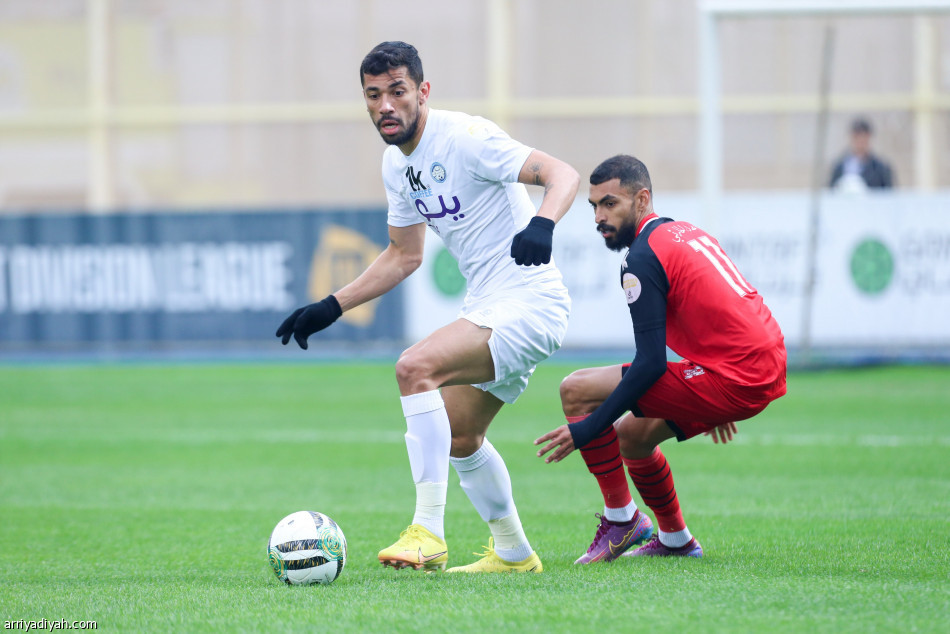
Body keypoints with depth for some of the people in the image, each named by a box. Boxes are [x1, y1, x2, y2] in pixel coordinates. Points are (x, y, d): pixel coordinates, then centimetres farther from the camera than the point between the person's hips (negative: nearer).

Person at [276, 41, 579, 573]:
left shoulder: (464, 137, -17)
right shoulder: (396, 164, 10)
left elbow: (563, 174, -25)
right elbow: (404, 255, 23)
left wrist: (541, 225, -46)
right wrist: (331, 308, 18)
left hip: (530, 304, -10)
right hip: (489, 310, 10)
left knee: (416, 368, -27)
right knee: (457, 436, 20)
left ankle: (428, 532, -26)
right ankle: (513, 553, 37)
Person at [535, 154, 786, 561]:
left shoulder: (643, 258, -11)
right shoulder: (687, 233, 17)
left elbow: (651, 364, -17)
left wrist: (587, 430, -12)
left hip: (731, 381, -10)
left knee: (577, 390, -5)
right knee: (631, 436, 25)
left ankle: (621, 518, 4)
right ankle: (675, 539, 34)